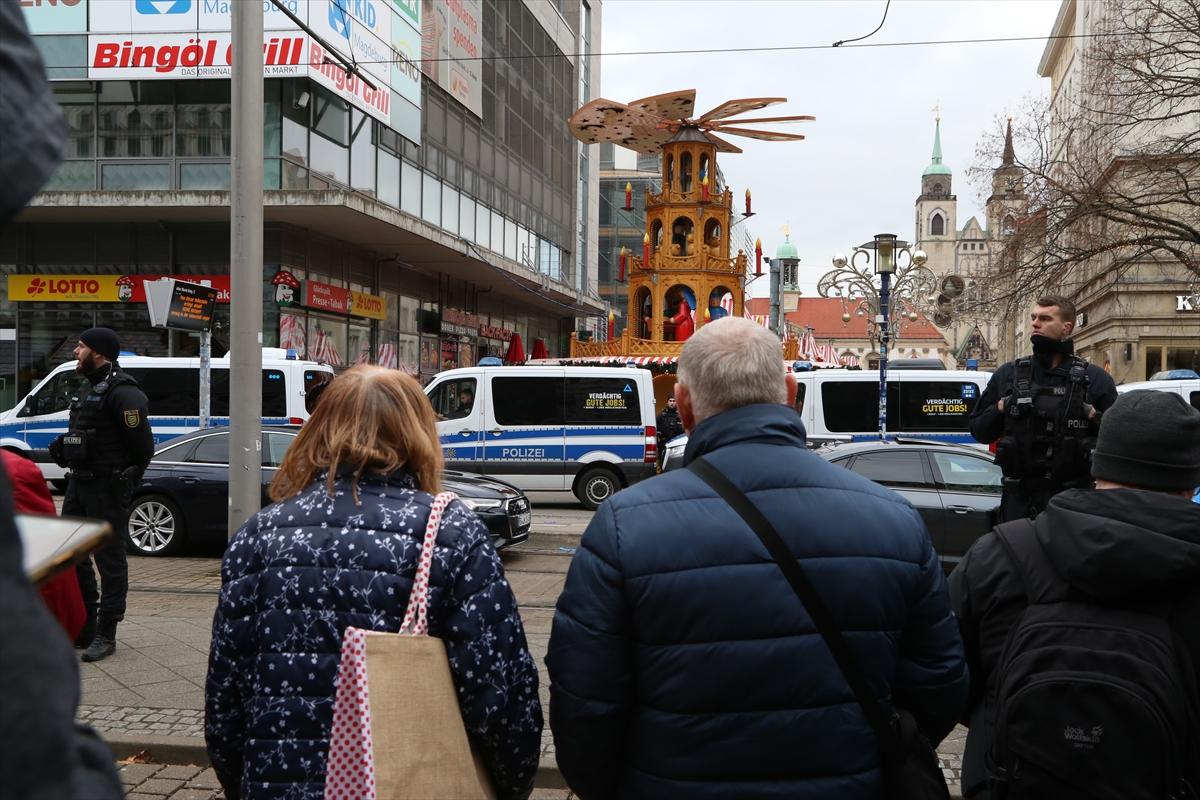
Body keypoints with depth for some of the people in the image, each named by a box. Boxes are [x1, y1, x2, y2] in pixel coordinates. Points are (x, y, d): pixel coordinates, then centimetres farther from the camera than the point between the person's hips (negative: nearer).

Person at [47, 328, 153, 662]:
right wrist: (63, 447, 9)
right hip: (79, 484, 11)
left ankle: (105, 635, 5)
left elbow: (142, 445, -18)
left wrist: (126, 479, -10)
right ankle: (84, 628, 25)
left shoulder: (122, 392, -15)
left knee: (110, 559, -2)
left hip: (106, 487, -11)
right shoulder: (92, 390, 17)